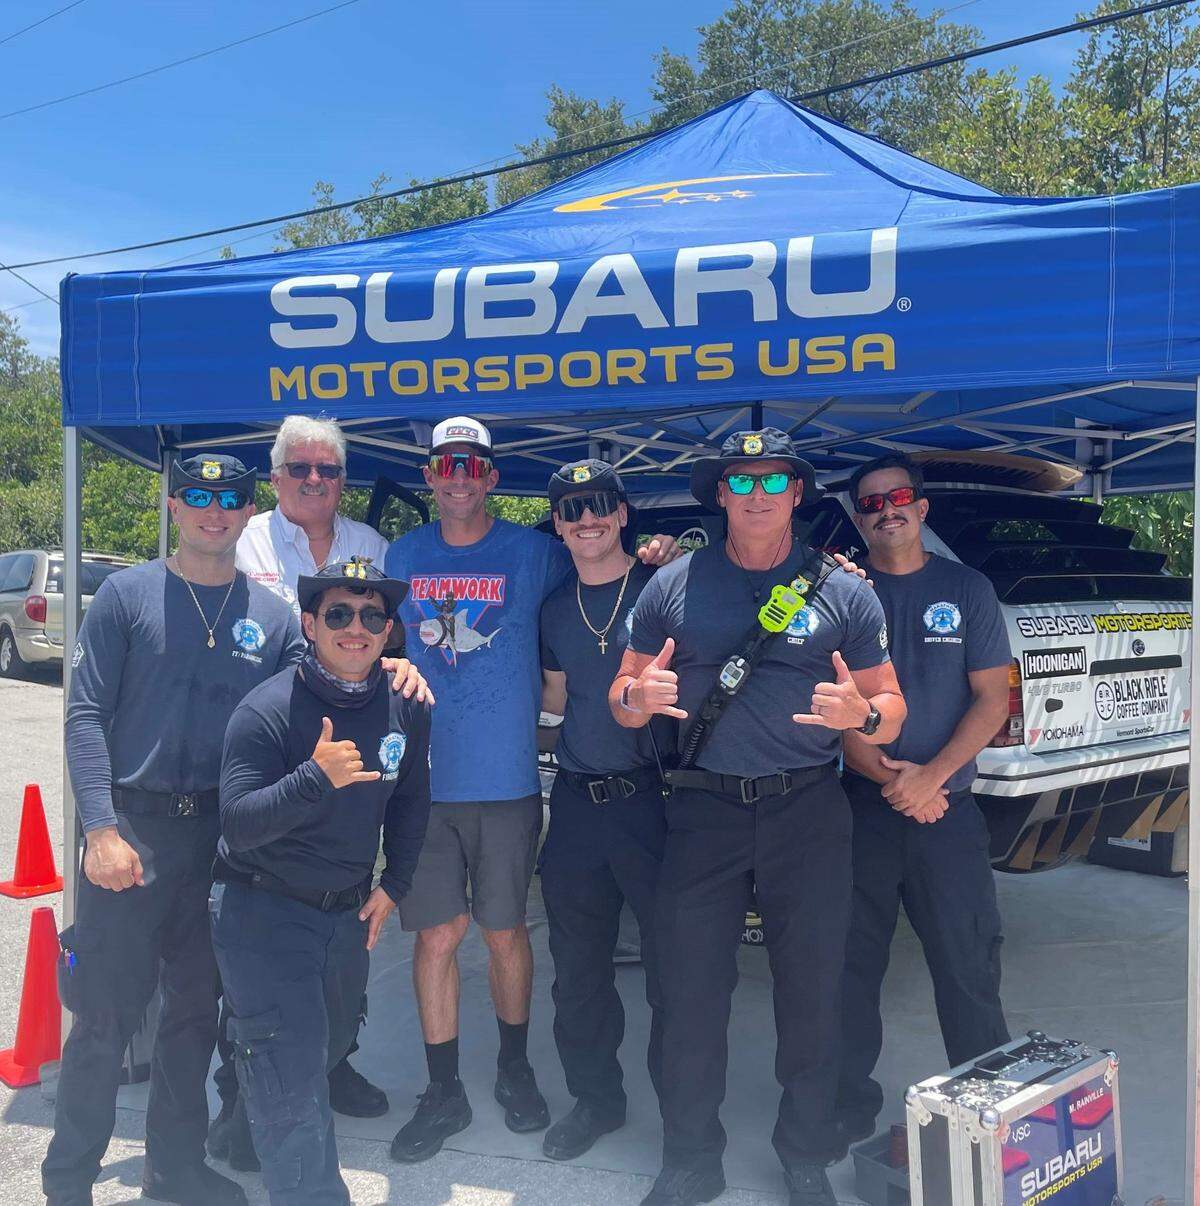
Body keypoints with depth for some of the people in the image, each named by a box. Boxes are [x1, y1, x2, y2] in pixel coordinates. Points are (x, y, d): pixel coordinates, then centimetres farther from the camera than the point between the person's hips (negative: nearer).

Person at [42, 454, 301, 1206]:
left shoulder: (272, 615, 7)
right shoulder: (127, 595, -1)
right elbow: (87, 714, -6)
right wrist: (102, 827, -14)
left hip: (223, 834, 3)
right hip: (132, 830, -3)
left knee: (197, 1009, 15)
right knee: (107, 1015, 3)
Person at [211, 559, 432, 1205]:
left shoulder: (406, 709, -5)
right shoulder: (266, 710, -20)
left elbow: (410, 801, 10)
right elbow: (237, 825, -25)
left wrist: (392, 885, 7)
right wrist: (316, 779, -39)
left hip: (348, 910, 6)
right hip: (263, 908, -6)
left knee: (332, 1044, 25)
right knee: (291, 1069, -10)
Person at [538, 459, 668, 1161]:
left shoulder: (661, 588, -2)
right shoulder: (556, 609, 12)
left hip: (652, 794, -5)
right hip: (577, 801, 5)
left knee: (672, 964, 3)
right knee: (579, 969, 15)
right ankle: (595, 1098, 34)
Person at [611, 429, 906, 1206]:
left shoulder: (844, 592, 3)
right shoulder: (673, 587, 4)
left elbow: (892, 709, 5)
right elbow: (623, 703, 8)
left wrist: (861, 714, -18)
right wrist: (639, 697, -16)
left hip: (809, 812, 0)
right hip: (704, 811, 1)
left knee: (812, 991, 9)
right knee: (692, 991, 6)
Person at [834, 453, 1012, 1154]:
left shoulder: (967, 590, 6)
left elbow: (993, 700, 1)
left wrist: (930, 776, -13)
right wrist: (887, 778, -12)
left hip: (947, 809, 0)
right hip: (856, 808, 1)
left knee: (969, 965, 2)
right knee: (851, 965, 7)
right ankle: (851, 1109, 22)